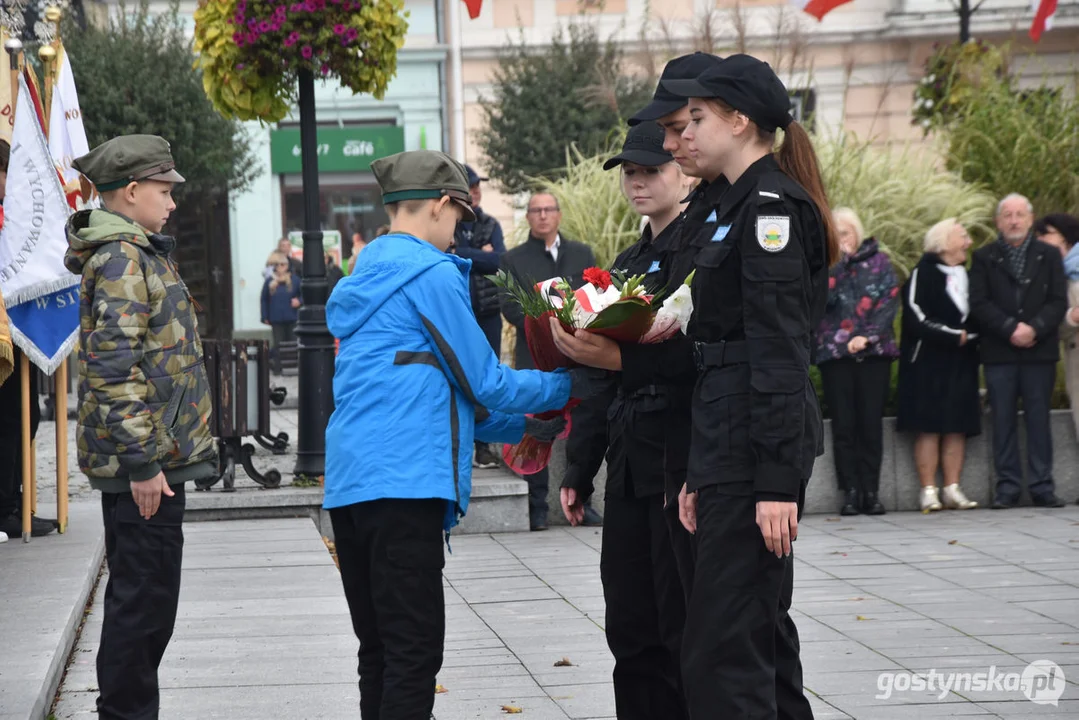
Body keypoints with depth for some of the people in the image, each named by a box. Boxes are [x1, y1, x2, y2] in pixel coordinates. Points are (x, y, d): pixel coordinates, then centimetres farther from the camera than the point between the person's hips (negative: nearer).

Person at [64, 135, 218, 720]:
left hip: (151, 457, 11)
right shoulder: (122, 261, -15)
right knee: (144, 598, -6)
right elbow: (117, 369, -22)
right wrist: (141, 462, -23)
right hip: (144, 459, -11)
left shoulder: (139, 254, 18)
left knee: (139, 598, 16)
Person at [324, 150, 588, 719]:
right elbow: (483, 383, -3)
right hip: (403, 480, -9)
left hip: (348, 480, 9)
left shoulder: (366, 277, 21)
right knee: (414, 651, -8)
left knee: (380, 651, 11)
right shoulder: (431, 274, -6)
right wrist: (566, 386, 12)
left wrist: (520, 427, 27)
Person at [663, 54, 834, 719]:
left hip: (758, 443, -10)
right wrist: (702, 474, 21)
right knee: (763, 627, 13)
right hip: (731, 440, 10)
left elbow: (782, 352, -18)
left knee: (724, 645, -11)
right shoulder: (742, 205, 19)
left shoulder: (770, 206, -12)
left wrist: (778, 482, -22)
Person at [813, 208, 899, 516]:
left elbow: (889, 301, 1)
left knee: (871, 424, -1)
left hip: (874, 352, 0)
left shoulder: (878, 261, 9)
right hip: (834, 354, 0)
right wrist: (836, 265, -12)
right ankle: (850, 492, 0)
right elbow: (823, 302, -6)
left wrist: (867, 336, -10)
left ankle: (871, 491, 3)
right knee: (843, 426, -2)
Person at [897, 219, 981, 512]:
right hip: (929, 361, -6)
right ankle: (929, 492, -5)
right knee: (929, 427, -6)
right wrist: (953, 336, -12)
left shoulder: (966, 275, 17)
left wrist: (968, 335, 2)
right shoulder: (924, 273, -4)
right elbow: (916, 315, -12)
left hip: (961, 363, 6)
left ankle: (952, 489, 5)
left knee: (958, 426, 2)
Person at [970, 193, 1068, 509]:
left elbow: (1059, 302, 2)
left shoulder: (1049, 256, 10)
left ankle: (1042, 486, 4)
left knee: (1038, 418, 1)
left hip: (1039, 350, 0)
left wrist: (1033, 328, -14)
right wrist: (1011, 329, -14)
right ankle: (1007, 487, 4)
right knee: (1003, 420, 0)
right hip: (999, 352, 0)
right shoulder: (984, 258, 7)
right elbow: (979, 303, -2)